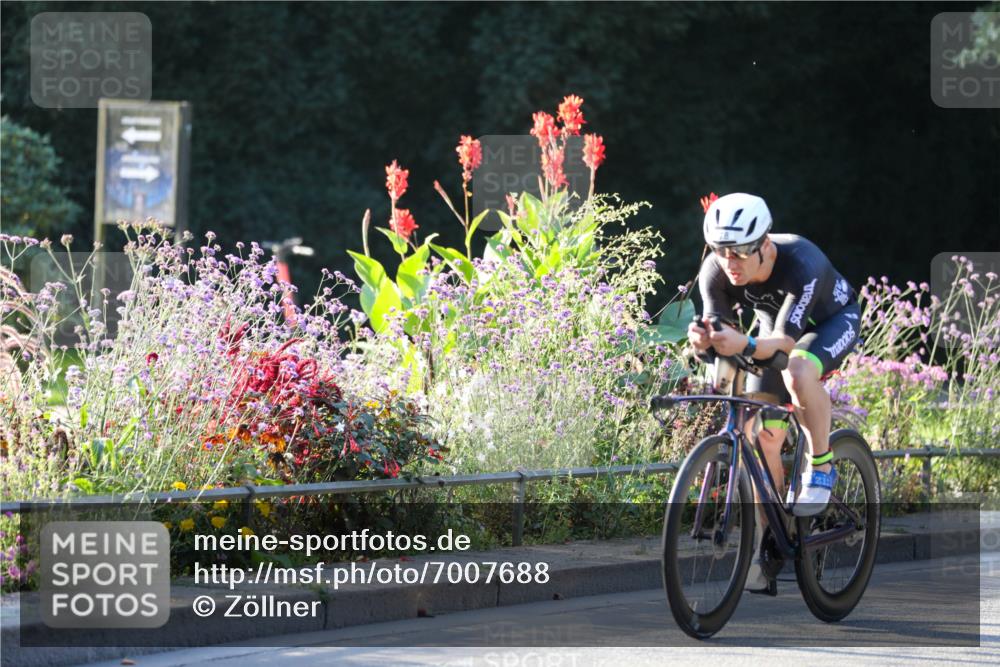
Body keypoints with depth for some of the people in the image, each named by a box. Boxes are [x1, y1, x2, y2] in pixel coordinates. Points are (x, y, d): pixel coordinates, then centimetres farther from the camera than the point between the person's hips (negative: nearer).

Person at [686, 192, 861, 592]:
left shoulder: (801, 263, -40)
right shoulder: (715, 272, -27)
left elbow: (785, 341, -44)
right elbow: (719, 336, -28)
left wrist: (745, 345, -64)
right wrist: (702, 341, -52)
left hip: (832, 321, -5)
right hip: (775, 325, 5)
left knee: (797, 373, -38)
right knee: (764, 437, -6)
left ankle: (821, 469, -17)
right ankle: (762, 553, 1)